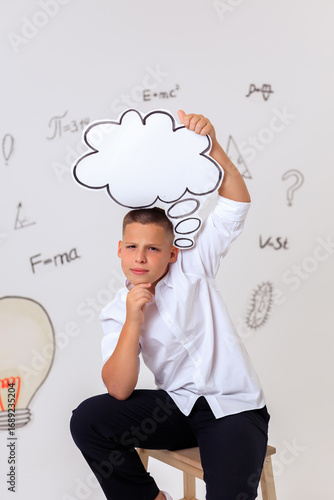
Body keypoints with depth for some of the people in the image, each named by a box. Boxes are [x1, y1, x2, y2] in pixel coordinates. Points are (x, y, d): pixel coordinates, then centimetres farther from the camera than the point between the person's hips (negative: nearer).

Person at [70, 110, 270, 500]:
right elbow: (120, 391, -10)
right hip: (176, 405, 3)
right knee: (87, 420, -17)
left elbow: (236, 204, -13)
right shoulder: (117, 312, 0)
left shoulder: (192, 266, -4)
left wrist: (211, 145, -28)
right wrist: (133, 321, -21)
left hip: (234, 408, -3)